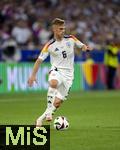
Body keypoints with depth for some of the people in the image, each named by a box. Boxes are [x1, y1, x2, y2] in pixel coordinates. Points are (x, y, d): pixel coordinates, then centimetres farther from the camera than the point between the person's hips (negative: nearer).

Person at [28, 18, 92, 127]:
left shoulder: (70, 39, 2)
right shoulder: (50, 45, -4)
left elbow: (83, 46, 13)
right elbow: (39, 60, -1)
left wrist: (85, 48, -13)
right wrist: (33, 75, -9)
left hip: (68, 74, 2)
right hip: (56, 70, -2)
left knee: (58, 102, -5)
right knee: (53, 83, -39)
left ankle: (41, 118, 12)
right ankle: (49, 111, -33)